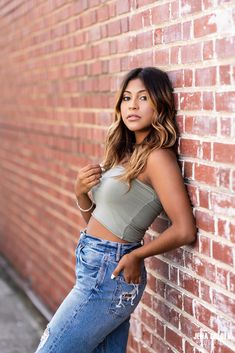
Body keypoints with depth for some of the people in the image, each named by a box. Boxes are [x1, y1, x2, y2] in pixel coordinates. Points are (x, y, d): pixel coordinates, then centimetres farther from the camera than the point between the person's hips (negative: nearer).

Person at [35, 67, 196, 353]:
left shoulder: (157, 157, -16)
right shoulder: (127, 153, 10)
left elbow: (184, 230, -22)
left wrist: (136, 255, -8)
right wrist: (81, 192, -4)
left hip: (108, 274, -8)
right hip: (94, 267, 8)